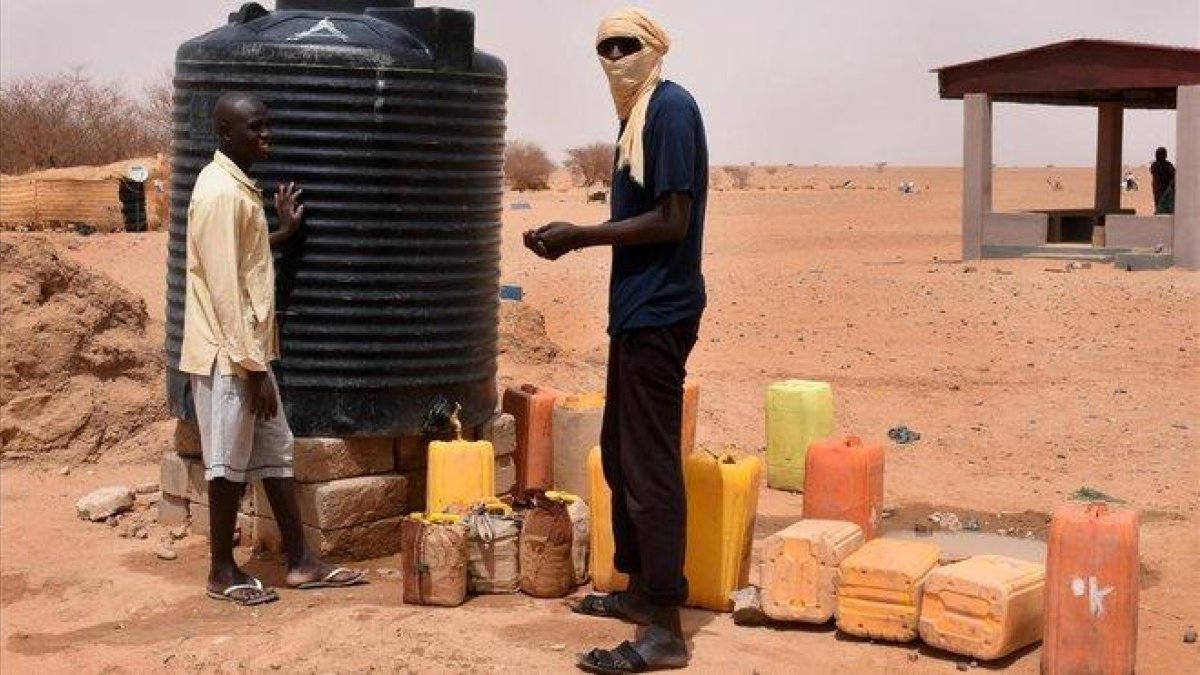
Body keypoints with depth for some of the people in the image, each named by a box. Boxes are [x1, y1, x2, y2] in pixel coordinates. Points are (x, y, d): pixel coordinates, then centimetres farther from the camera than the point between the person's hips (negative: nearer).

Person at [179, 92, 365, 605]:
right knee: (229, 463, 1)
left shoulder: (238, 187, 11)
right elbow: (225, 289, -22)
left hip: (247, 350, 10)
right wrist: (252, 366, -21)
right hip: (227, 356, -10)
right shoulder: (220, 193, -19)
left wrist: (284, 232, 18)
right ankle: (222, 572, 14)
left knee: (275, 452, 13)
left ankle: (301, 561, 20)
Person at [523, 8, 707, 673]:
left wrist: (581, 235, -15)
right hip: (638, 307, 10)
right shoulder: (638, 113, 16)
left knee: (650, 464, -9)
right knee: (621, 454, 17)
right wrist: (573, 237, 10)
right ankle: (639, 589, 30)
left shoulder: (670, 107, -14)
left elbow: (671, 221, -20)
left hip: (658, 312, -10)